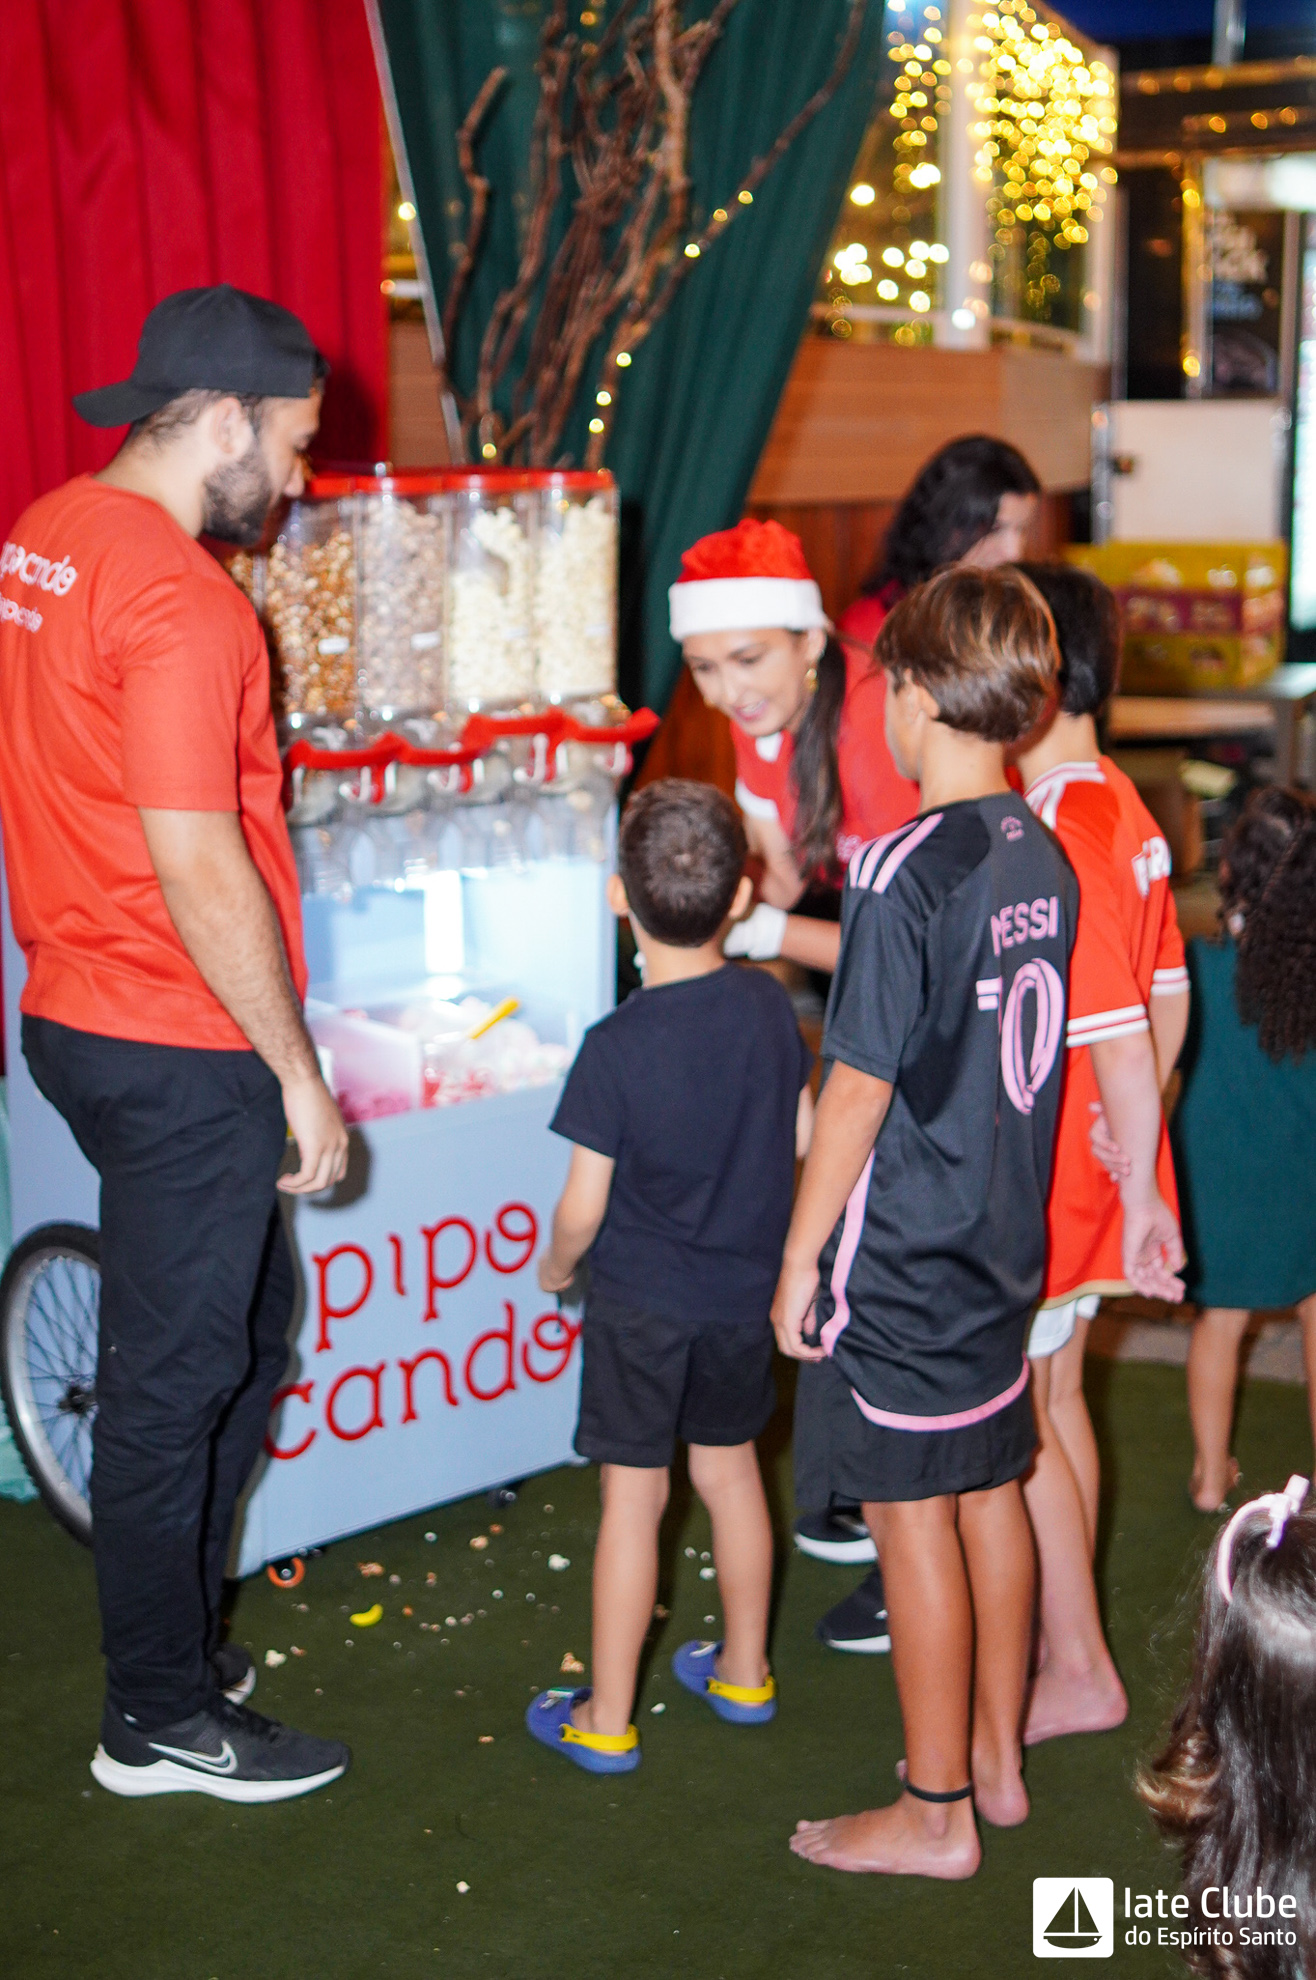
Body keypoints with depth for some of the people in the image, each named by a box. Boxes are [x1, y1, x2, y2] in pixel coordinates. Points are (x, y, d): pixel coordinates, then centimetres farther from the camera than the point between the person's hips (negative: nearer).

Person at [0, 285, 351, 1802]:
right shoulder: (177, 601, -21)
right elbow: (198, 866, -24)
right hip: (179, 1050, -10)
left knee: (246, 1326, 21)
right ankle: (162, 1721, 19)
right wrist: (297, 1070, -15)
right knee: (173, 1377, 4)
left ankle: (174, 1632, 34)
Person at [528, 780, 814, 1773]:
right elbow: (803, 1136, 4)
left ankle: (606, 1720, 15)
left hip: (641, 1305, -5)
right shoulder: (770, 1005, -8)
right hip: (746, 1291, 5)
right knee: (730, 1473, 20)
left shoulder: (617, 1047, -21)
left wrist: (555, 1266, 4)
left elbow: (583, 1207, -17)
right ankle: (743, 1673, 35)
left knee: (634, 1497, 4)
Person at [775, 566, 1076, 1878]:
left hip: (902, 1258, -8)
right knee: (988, 1491, 17)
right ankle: (996, 1757, 31)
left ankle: (934, 1812, 14)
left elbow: (860, 1087, -18)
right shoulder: (1042, 858, 4)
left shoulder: (905, 869, -20)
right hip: (1004, 1242, 8)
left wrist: (801, 1256, -9)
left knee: (913, 1518, 2)